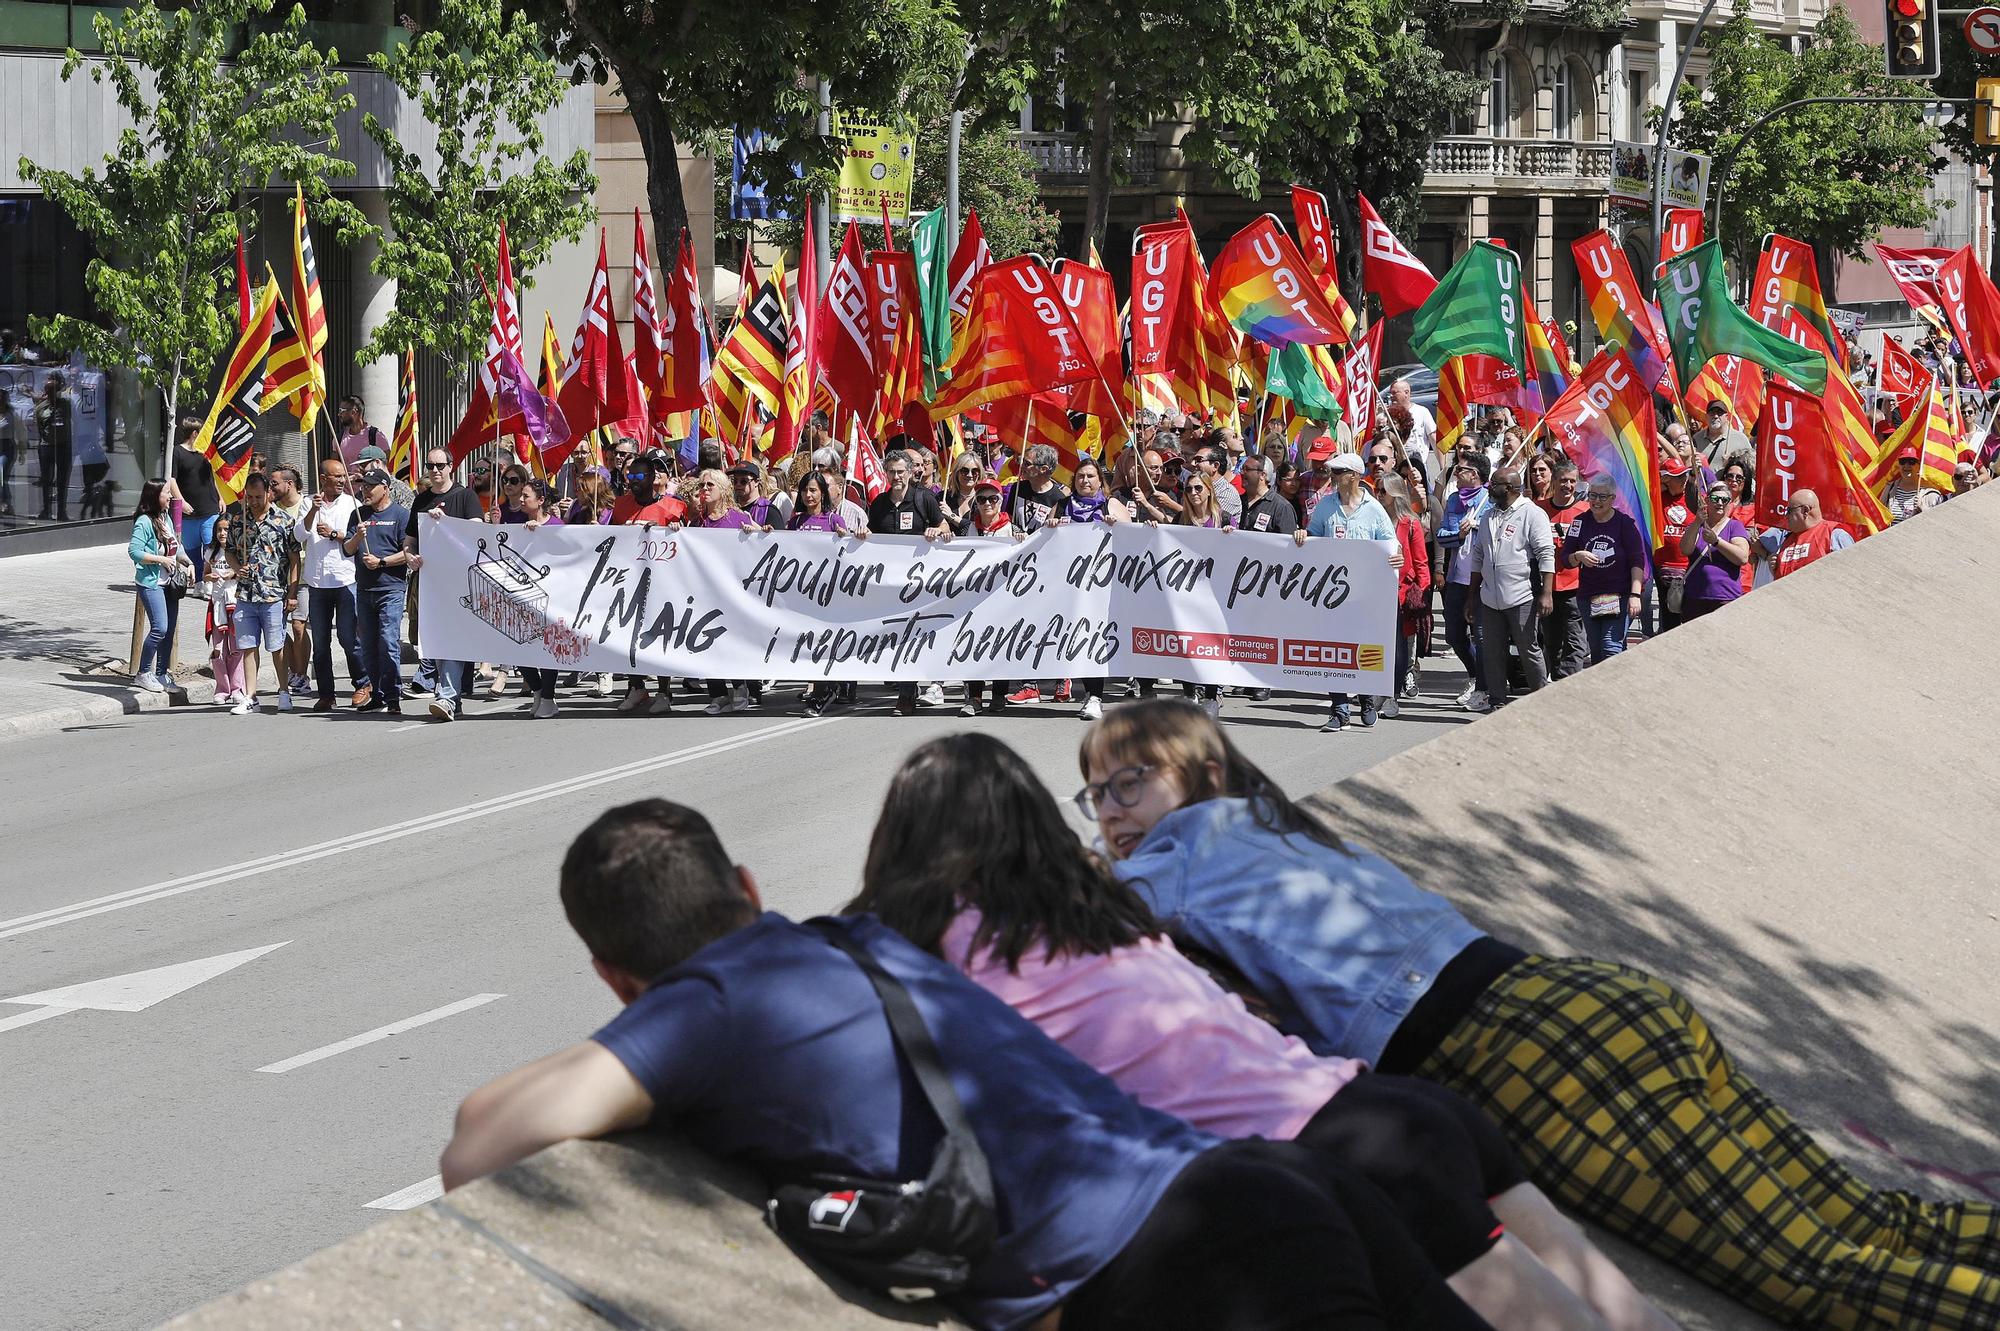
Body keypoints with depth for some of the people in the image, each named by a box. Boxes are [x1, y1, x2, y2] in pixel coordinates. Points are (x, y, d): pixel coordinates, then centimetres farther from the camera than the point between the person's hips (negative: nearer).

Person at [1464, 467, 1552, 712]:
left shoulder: (1532, 514, -5)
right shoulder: (1488, 517, 17)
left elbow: (1546, 554, -9)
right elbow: (1478, 556, 22)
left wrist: (1546, 593, -16)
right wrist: (1472, 594, 20)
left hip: (1521, 597, -7)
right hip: (1490, 598, 7)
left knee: (1529, 650, -3)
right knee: (1492, 652, 6)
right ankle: (1497, 701, 13)